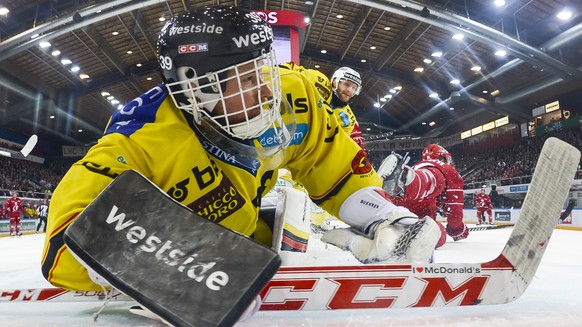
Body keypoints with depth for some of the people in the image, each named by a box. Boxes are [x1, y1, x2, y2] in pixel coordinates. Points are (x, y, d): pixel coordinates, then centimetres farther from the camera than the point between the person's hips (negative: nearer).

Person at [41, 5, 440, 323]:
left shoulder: (291, 96, -24)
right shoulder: (144, 139, -39)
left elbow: (335, 165, -9)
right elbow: (69, 242, -42)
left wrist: (385, 217, -18)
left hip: (247, 232, 4)